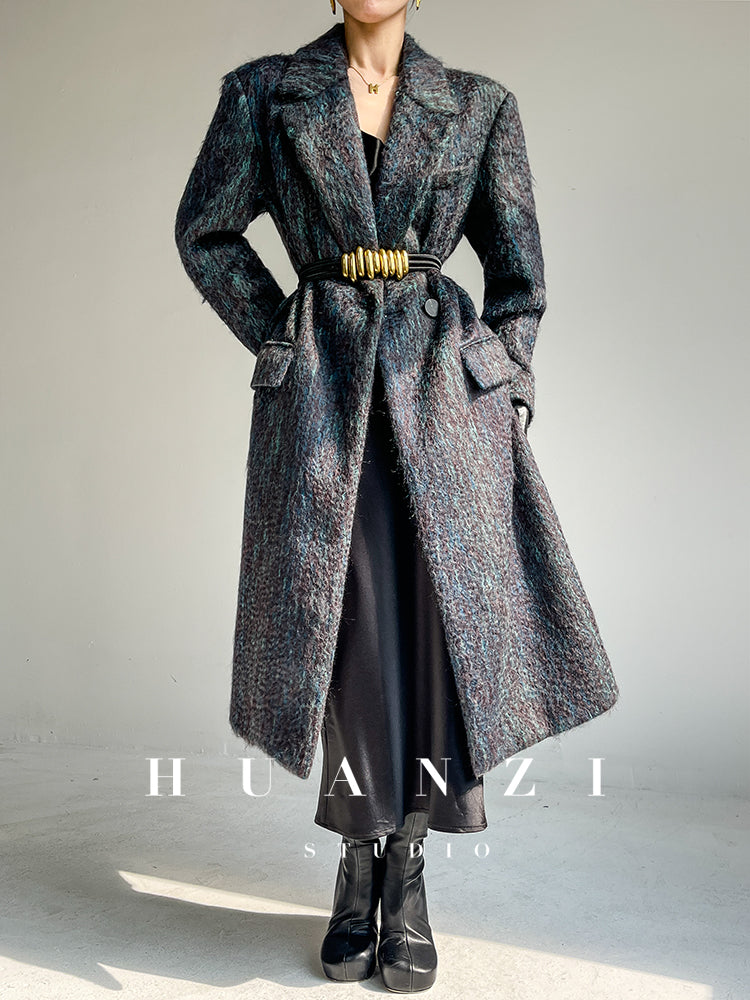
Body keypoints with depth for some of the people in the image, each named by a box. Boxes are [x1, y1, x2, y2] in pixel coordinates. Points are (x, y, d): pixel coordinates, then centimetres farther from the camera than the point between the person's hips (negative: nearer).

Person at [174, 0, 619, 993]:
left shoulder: (479, 106, 11)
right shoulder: (265, 90, 9)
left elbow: (519, 273, 12)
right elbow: (206, 231, 13)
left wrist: (504, 392, 4)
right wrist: (282, 341, 5)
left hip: (444, 385, 1)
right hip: (323, 391, -1)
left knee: (447, 611, -4)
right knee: (356, 619, -3)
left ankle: (409, 873, 14)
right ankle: (361, 865, 17)